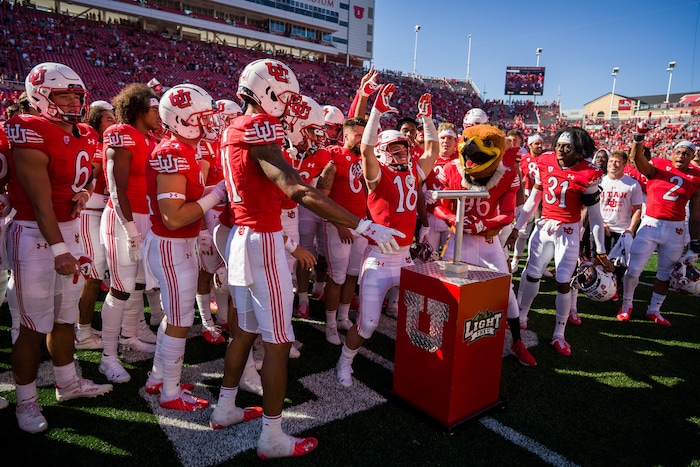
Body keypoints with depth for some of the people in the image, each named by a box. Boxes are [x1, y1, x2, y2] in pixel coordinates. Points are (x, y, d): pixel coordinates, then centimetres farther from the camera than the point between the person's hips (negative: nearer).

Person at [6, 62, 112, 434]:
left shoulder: (86, 136, 7)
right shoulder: (32, 134, -16)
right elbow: (40, 201, -20)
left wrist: (84, 191, -3)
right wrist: (58, 249, -22)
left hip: (71, 228, 8)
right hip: (35, 234, -7)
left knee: (65, 315, 17)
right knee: (34, 324, 1)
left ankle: (68, 383, 33)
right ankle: (26, 400, 18)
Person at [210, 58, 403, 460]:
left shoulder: (233, 131, 13)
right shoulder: (259, 127, -16)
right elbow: (299, 191, -28)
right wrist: (364, 226, -30)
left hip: (242, 237, 9)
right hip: (263, 241, -9)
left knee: (246, 330, 21)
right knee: (278, 342, 2)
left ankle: (225, 408, 36)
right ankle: (273, 437, 15)